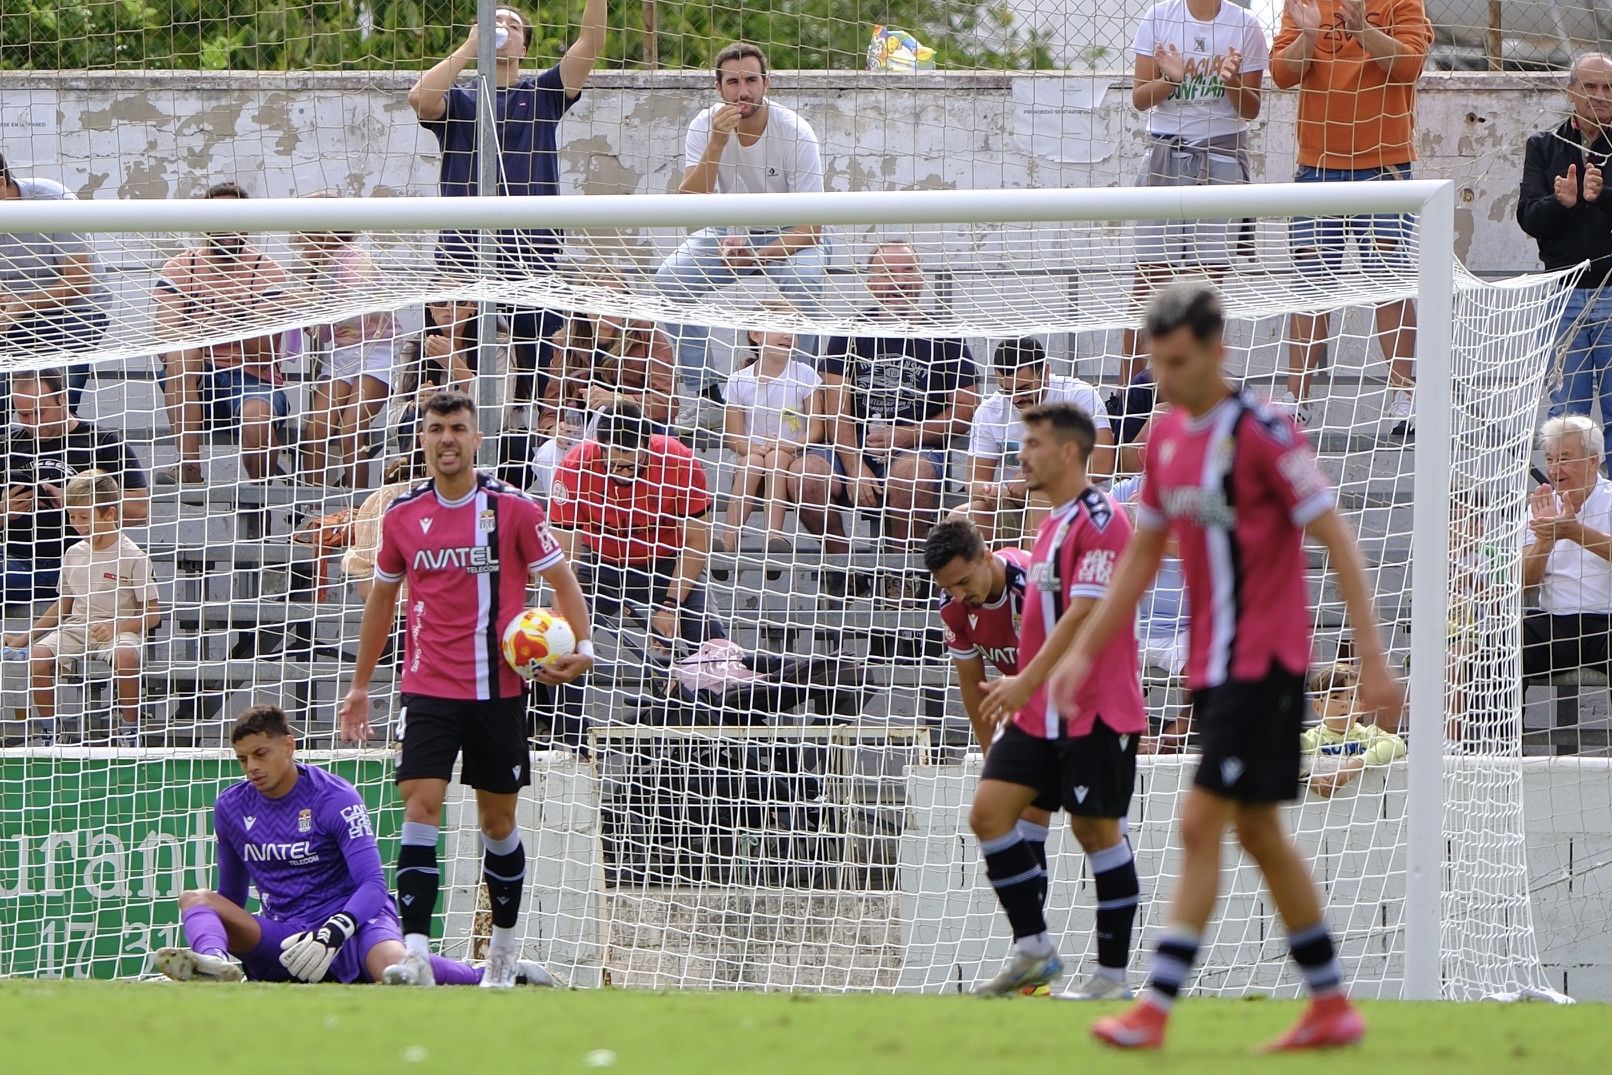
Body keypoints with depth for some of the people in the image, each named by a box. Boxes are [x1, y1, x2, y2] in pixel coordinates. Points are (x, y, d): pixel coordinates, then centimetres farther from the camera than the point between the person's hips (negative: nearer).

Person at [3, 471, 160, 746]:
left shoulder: (133, 557, -6)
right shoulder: (74, 555, 11)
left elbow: (152, 614, -5)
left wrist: (115, 627, -21)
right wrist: (27, 636, 15)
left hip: (121, 629, -5)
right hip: (75, 628, 5)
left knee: (125, 656, -39)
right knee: (38, 656, -24)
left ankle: (129, 732, -20)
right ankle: (50, 735, -11)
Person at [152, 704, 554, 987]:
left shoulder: (335, 798, -8)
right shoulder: (231, 808, 8)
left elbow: (373, 885, -16)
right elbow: (230, 895, 21)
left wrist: (334, 932, -32)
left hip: (352, 922, -5)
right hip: (283, 935, 5)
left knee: (391, 966, -40)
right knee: (195, 899, -18)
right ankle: (213, 963, -51)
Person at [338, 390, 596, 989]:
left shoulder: (513, 510, -2)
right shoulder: (402, 516, 5)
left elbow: (561, 580, 4)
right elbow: (382, 599, 18)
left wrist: (581, 645, -13)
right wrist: (360, 685, 20)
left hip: (498, 689, -1)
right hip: (428, 690, 1)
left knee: (498, 821, 9)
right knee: (420, 806, -15)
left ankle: (503, 954, 24)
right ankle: (414, 954, -22)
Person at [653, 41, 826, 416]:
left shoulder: (795, 133, -22)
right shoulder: (705, 126, -15)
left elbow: (810, 228, -23)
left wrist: (758, 257, -39)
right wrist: (717, 141, -37)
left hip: (788, 237, -3)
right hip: (728, 231, 3)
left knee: (805, 283, -35)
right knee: (670, 279, -22)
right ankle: (700, 389, -9)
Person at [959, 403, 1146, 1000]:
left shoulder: (1099, 520, -14)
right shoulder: (1053, 524, 17)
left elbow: (1084, 614, -20)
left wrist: (1027, 682, -21)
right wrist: (1019, 688, 20)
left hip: (1095, 712, -9)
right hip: (1042, 710, 9)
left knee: (1096, 829, -3)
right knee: (990, 810, 0)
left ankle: (1112, 974, 4)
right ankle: (1033, 949, 6)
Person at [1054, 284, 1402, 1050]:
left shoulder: (1262, 434, -15)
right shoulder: (1166, 439, 9)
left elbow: (1337, 542, -14)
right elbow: (1142, 556, 19)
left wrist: (1372, 660, -18)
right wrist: (1084, 651, 15)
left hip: (1262, 664, -8)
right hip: (1211, 664, 8)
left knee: (1201, 824, -11)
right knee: (1258, 834, 11)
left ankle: (1154, 1009, -12)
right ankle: (1332, 1008, 19)